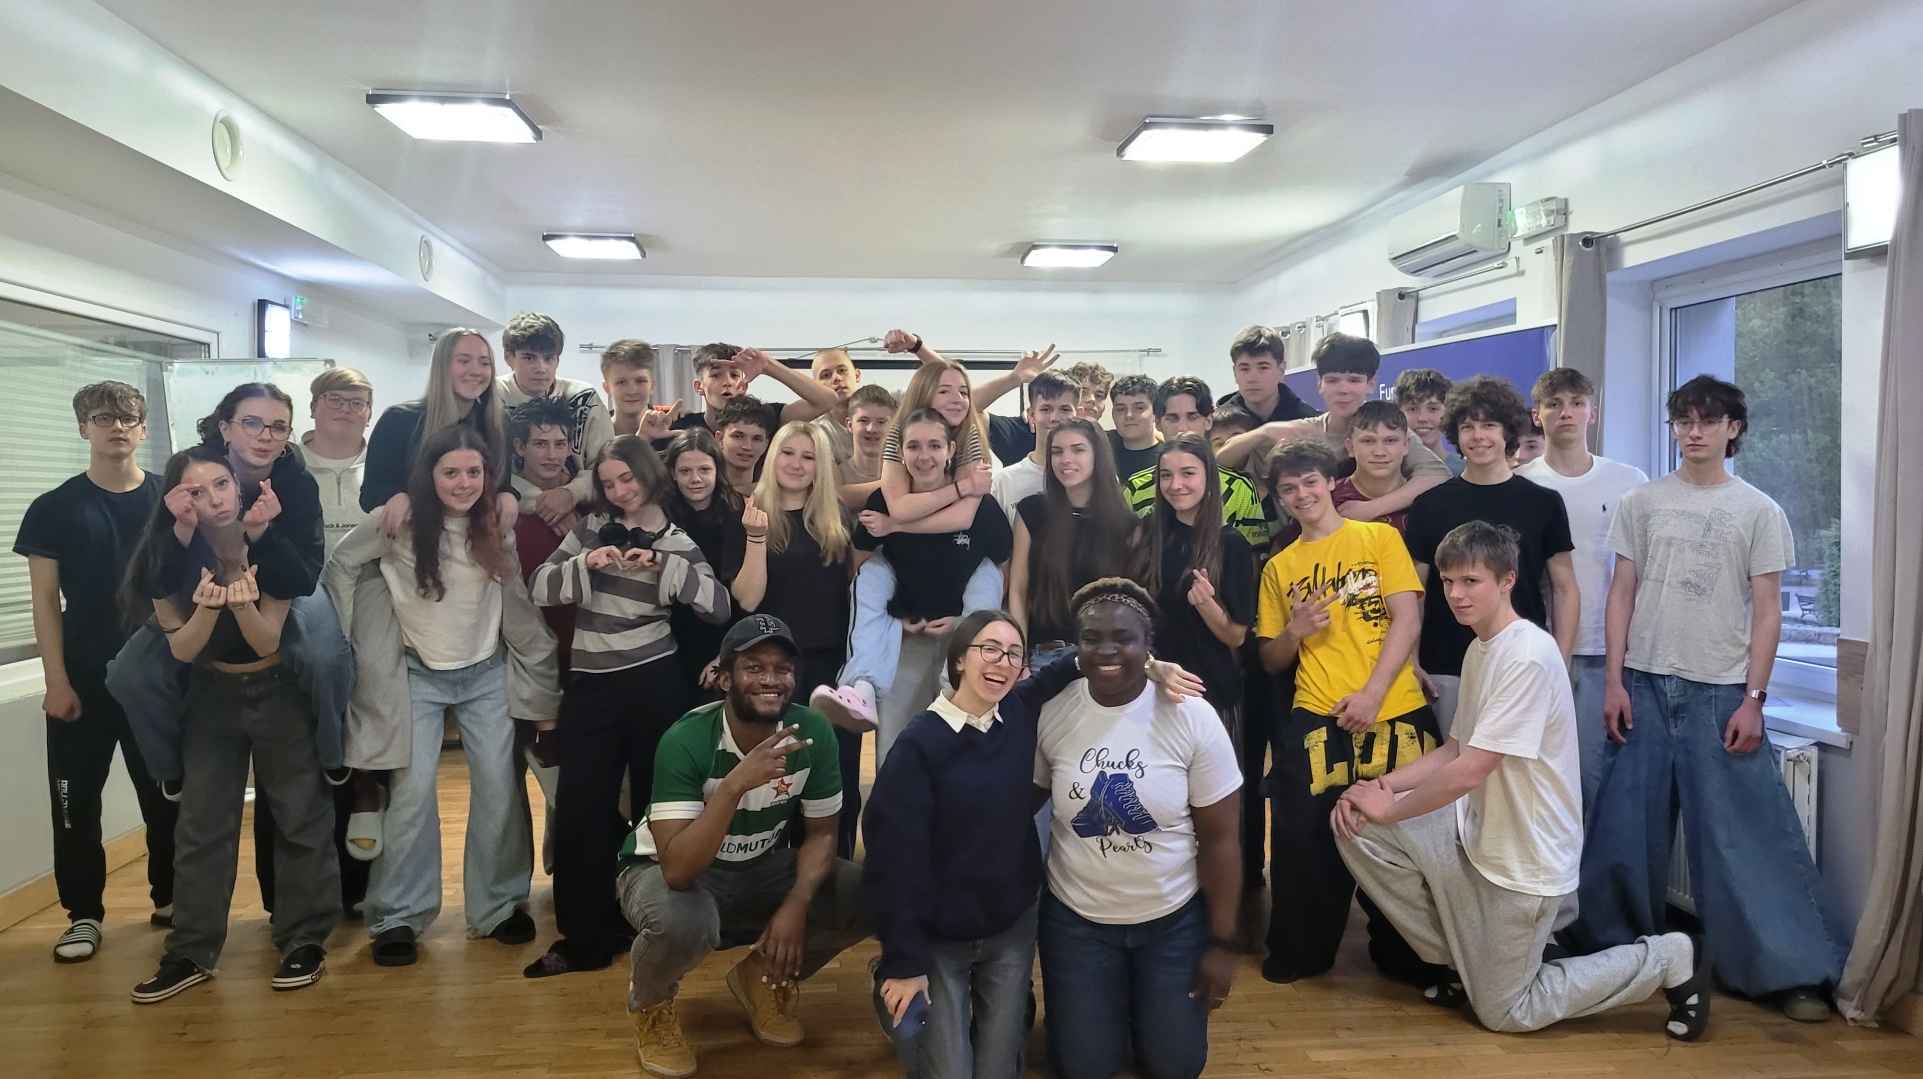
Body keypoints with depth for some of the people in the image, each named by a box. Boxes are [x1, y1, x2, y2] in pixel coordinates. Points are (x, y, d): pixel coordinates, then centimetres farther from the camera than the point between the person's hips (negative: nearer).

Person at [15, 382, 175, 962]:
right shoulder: (55, 508, 0)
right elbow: (46, 600, -1)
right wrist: (56, 680, -7)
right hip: (83, 679, 0)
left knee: (166, 794, 9)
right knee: (76, 799, 5)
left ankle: (169, 897, 24)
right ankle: (83, 915, 17)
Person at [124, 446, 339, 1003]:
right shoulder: (170, 556, -13)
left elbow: (267, 644, -17)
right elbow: (182, 649, -11)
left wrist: (243, 604, -38)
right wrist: (208, 605, -32)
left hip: (277, 693, -2)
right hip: (211, 697, 2)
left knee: (300, 818, 2)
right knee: (202, 825, 7)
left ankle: (305, 941, 14)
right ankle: (191, 952, 18)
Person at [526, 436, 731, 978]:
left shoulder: (677, 542, 1)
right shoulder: (592, 528, 8)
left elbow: (721, 605, -12)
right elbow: (539, 587, 2)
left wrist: (665, 567, -22)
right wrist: (585, 564, -15)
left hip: (654, 685, -2)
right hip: (590, 687, 2)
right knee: (581, 812, 1)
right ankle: (585, 938, 13)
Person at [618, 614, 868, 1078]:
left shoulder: (813, 732, -17)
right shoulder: (686, 741, -29)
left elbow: (821, 832, -5)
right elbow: (678, 870, -36)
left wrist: (796, 904, -23)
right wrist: (735, 784, -47)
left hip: (761, 870, 4)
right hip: (668, 871, -4)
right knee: (682, 922, -38)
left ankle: (764, 977, 11)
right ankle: (651, 1004, 0)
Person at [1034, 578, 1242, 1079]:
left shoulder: (1192, 717, -15)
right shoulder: (1050, 713, -12)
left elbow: (1220, 837, -9)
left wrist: (1222, 942, -6)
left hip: (1175, 918, -1)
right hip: (1075, 918, 1)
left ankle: (1142, 1003, 41)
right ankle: (1107, 1008, 40)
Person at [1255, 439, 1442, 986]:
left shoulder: (1379, 537, 5)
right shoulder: (1279, 567, 13)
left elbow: (1407, 620, -3)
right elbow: (1271, 660, 15)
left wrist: (1372, 693, -14)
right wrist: (1295, 630, -8)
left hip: (1393, 714, -2)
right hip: (1315, 721, 2)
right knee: (1306, 838, -1)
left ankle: (1401, 953, 25)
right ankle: (1301, 951, 19)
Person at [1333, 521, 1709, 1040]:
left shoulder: (1528, 655, -25)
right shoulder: (1479, 648, 6)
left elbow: (1469, 771, -27)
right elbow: (1454, 750, 10)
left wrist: (1389, 809, -14)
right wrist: (1380, 787, -5)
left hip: (1524, 859, -8)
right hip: (1475, 832, 8)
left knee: (1502, 1012, 4)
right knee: (1354, 826, -6)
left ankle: (1666, 960, 17)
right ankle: (1465, 963, 11)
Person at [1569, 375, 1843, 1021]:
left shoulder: (1758, 511, 4)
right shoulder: (1642, 502, 8)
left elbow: (1767, 612, 2)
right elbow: (1621, 595, 7)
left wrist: (1753, 699, -6)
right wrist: (1614, 681, 0)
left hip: (1721, 690, -1)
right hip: (1644, 684, 2)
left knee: (1746, 833, -3)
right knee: (1627, 826, 5)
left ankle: (1792, 968, 7)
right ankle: (1612, 946, 19)